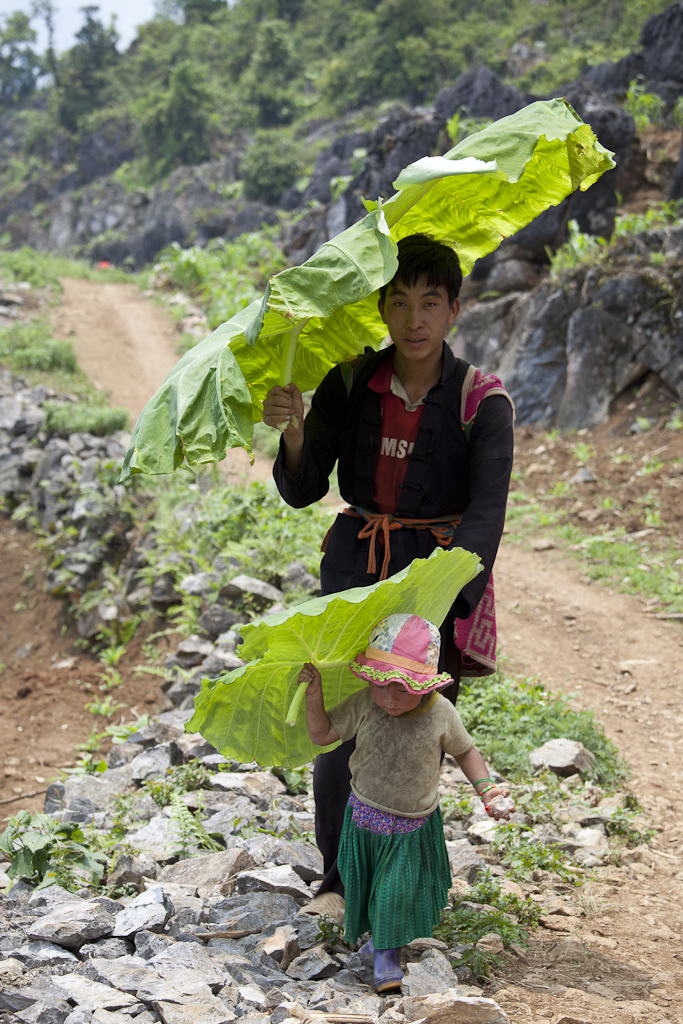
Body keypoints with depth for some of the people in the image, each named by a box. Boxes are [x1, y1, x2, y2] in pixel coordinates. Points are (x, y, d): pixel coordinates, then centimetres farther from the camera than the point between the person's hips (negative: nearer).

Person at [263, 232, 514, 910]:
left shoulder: (481, 401, -9)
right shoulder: (350, 385, -1)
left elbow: (485, 513, -19)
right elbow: (303, 491, 0)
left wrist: (447, 597, -35)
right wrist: (293, 434, -21)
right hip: (355, 566, 2)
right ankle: (340, 875, 23)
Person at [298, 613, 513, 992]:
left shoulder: (441, 714, -19)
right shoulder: (364, 704, -18)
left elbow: (465, 750, 1)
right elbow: (323, 734, -5)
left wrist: (486, 788, -9)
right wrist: (315, 696, -19)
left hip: (413, 826, -2)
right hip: (366, 816, 2)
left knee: (398, 891, 2)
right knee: (366, 883, 18)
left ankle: (388, 953, 25)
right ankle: (377, 933, 46)